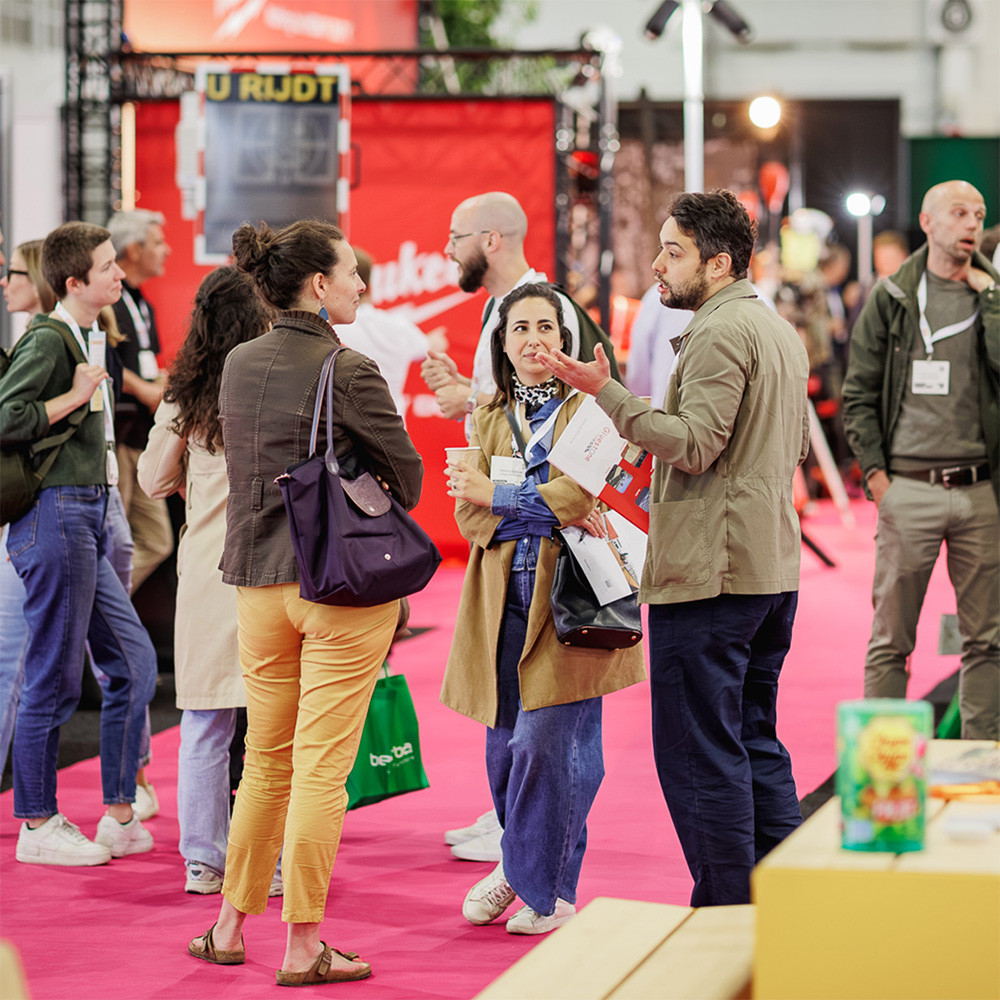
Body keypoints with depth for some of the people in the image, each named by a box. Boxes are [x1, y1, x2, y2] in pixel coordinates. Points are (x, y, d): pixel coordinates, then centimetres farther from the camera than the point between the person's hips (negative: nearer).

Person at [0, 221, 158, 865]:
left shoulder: (86, 338, 17)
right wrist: (76, 396, -15)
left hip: (88, 520, 10)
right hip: (57, 514, -10)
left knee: (133, 661, 8)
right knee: (55, 679, -3)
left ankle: (119, 816, 13)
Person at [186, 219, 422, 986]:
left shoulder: (237, 366, 5)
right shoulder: (348, 371, -14)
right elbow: (407, 474, -5)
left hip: (258, 578, 6)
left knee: (266, 759, 17)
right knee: (322, 765, -1)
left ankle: (230, 927, 23)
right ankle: (303, 947, 3)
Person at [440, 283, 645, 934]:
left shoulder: (588, 408, 1)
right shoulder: (489, 419, 15)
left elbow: (588, 489, -13)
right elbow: (470, 514, 5)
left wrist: (497, 497, -13)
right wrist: (551, 513, -12)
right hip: (503, 602, 4)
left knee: (547, 740, -9)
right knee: (505, 745, 5)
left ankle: (546, 886, 6)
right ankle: (519, 863, 28)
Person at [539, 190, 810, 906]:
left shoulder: (719, 334, -14)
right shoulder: (781, 331, 17)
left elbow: (694, 445, -22)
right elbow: (800, 445, 23)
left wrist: (606, 393, -23)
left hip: (707, 576, -10)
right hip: (774, 568, 10)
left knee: (700, 752, -4)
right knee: (755, 741, 16)